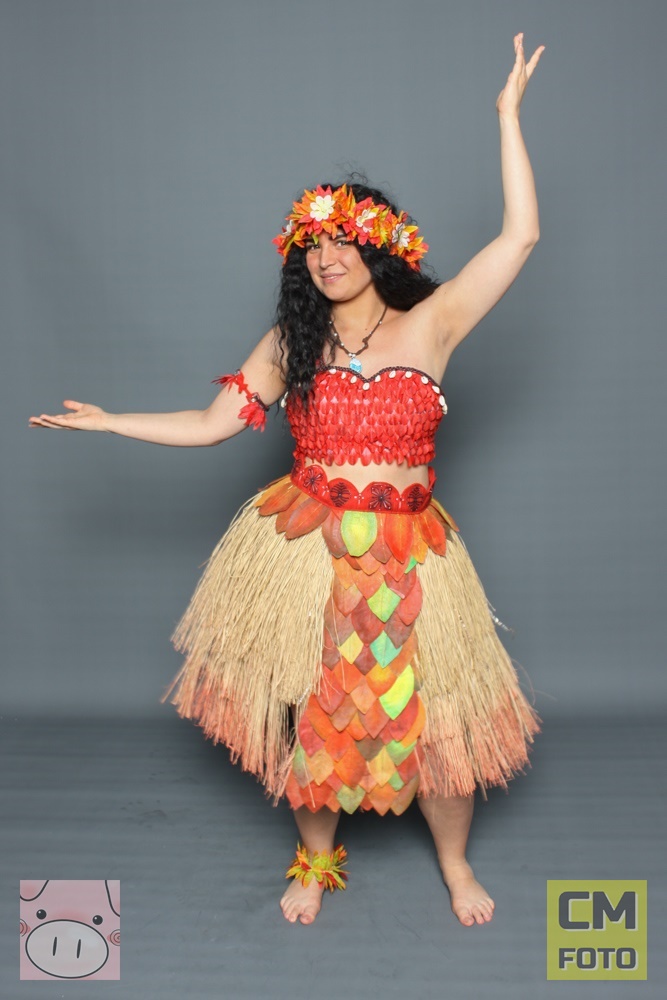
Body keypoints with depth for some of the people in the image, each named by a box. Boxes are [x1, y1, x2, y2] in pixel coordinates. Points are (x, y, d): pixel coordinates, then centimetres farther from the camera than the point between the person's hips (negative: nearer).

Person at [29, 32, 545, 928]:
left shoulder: (429, 325, -2)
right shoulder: (289, 345, 4)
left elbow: (520, 235, -7)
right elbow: (211, 425, 6)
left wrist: (508, 114, -5)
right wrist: (105, 422, 5)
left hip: (407, 552, -1)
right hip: (305, 549, 1)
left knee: (436, 709, 5)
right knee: (308, 707, 11)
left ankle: (455, 864, 34)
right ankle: (316, 861, 38)